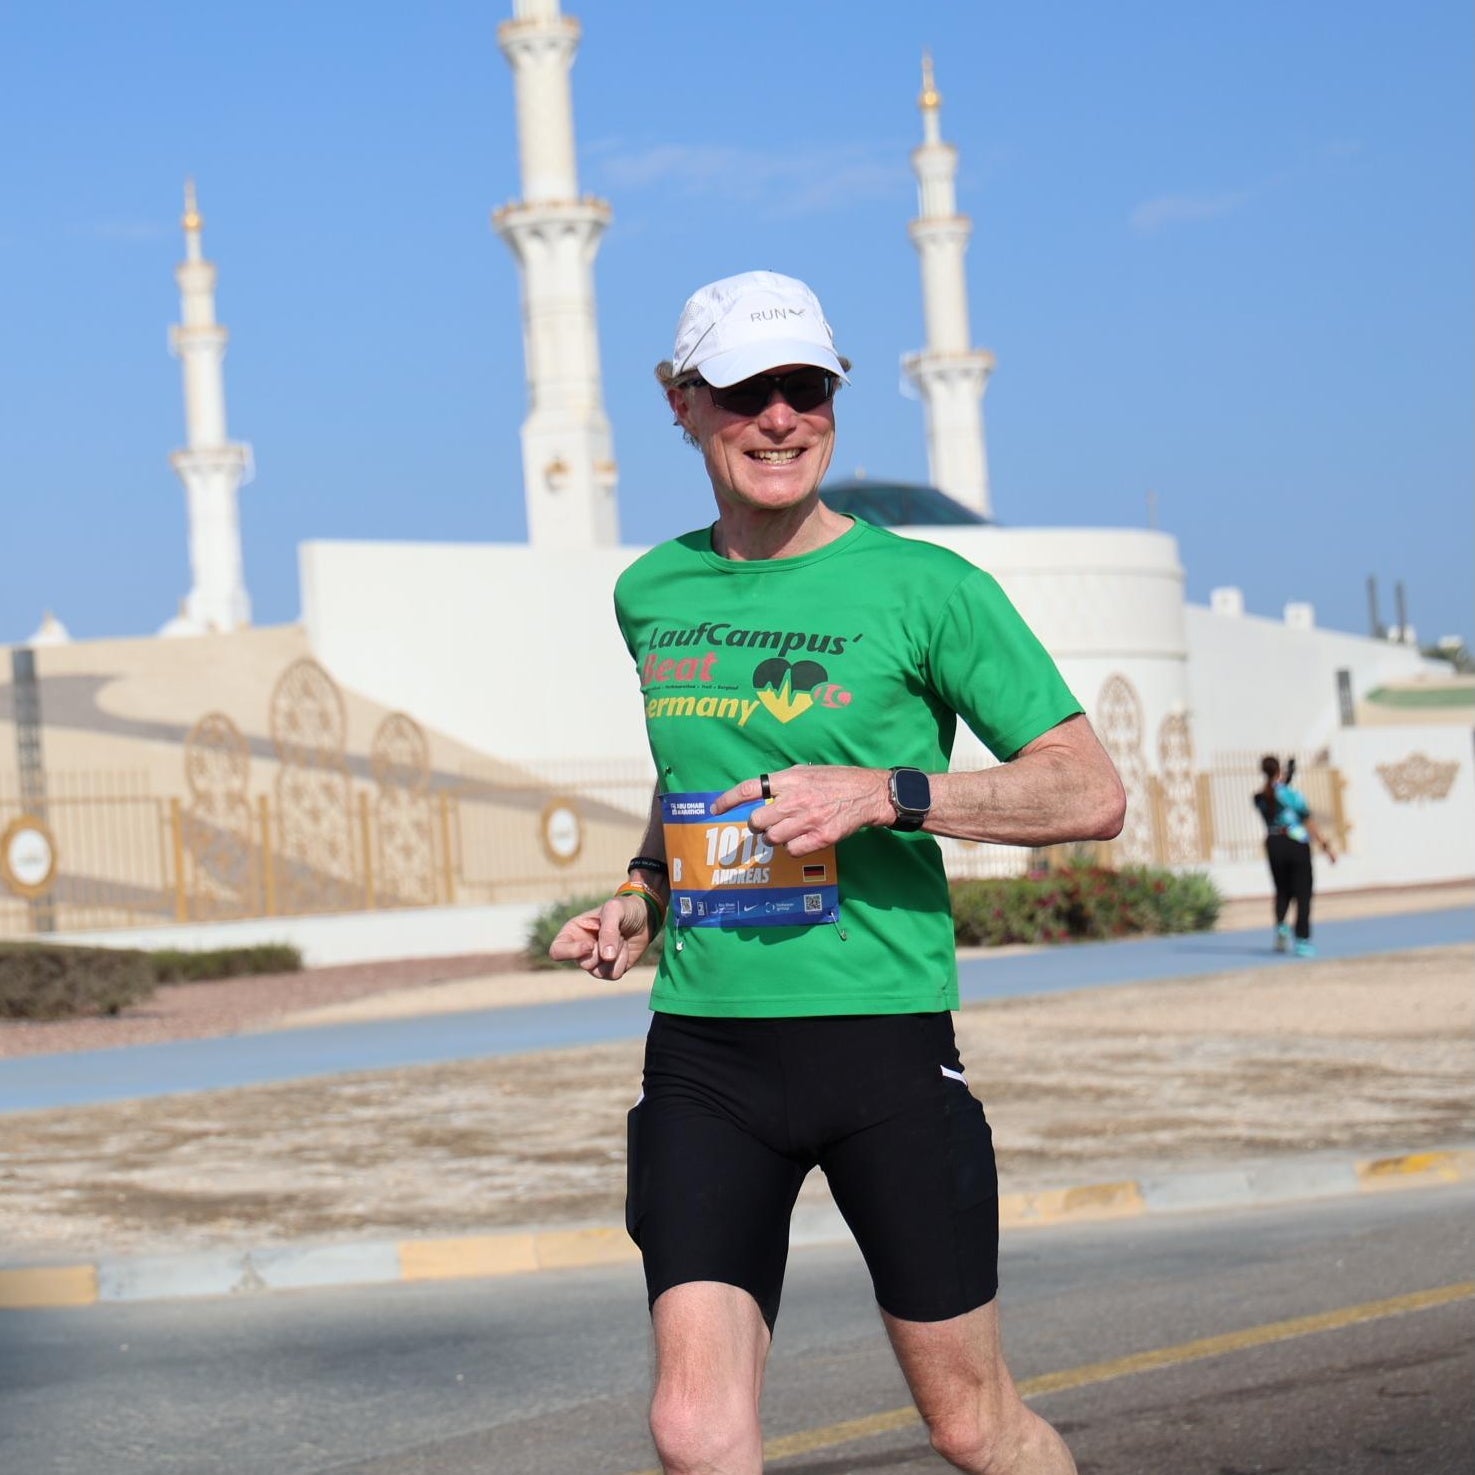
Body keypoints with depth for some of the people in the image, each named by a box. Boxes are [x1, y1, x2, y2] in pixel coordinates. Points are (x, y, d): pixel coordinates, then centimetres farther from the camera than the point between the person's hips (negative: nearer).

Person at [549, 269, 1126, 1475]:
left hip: (882, 1037, -3)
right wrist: (640, 897, 12)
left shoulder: (924, 588, -5)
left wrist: (884, 793, -19)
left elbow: (1092, 794, -8)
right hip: (703, 1050, 3)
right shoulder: (651, 594, 11)